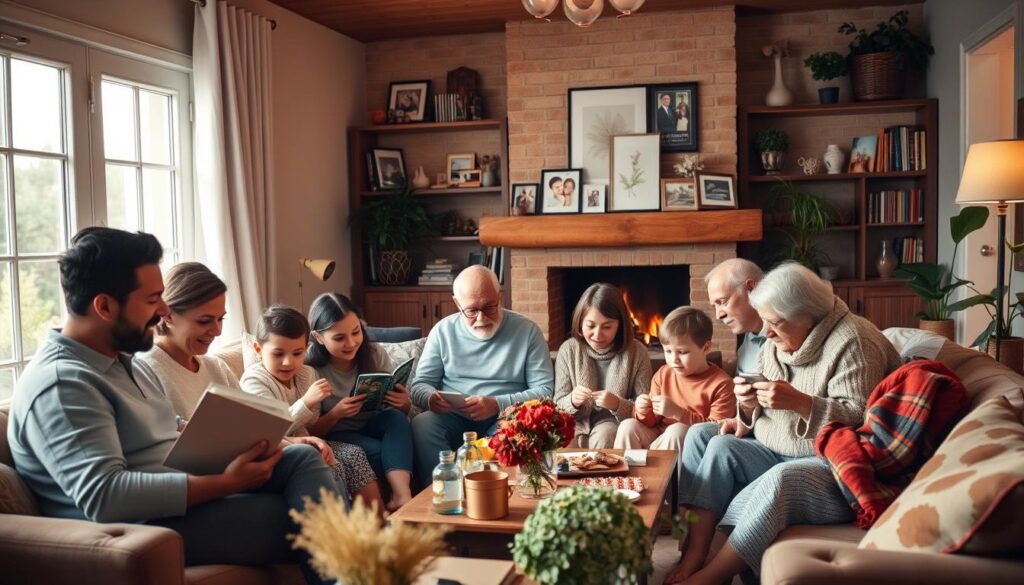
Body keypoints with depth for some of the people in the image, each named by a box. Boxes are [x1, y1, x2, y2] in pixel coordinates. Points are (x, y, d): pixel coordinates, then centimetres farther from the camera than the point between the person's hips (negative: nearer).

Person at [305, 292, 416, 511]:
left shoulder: (374, 354, -8)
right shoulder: (309, 369, -15)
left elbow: (401, 412, 0)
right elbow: (311, 432, -11)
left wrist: (403, 403, -25)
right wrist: (336, 413, -31)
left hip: (372, 428, 3)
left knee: (396, 418, -30)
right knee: (380, 452, -33)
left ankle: (402, 496, -40)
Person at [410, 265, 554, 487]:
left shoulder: (527, 331, 1)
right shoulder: (443, 330, 8)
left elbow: (545, 390, -4)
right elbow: (420, 384, 10)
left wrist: (497, 404, -19)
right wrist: (431, 398, -16)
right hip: (453, 418, 2)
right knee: (421, 425, -30)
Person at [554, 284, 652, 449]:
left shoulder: (636, 352, -4)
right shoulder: (568, 350, -1)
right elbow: (558, 405, 4)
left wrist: (617, 405, -24)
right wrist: (572, 402, -19)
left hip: (614, 425, -1)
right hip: (578, 425, 1)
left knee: (604, 435, -33)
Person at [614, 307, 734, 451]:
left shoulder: (720, 384, -9)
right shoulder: (663, 375, 8)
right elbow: (652, 422, 13)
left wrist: (678, 413, -23)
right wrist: (645, 412, -12)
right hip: (658, 436, 5)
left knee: (677, 430, -34)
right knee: (628, 426, -19)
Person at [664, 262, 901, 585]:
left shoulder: (851, 342, -12)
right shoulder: (776, 345, 11)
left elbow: (858, 420, -20)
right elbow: (764, 414, 17)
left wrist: (799, 402, -29)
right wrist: (748, 405, -6)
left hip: (830, 464, -8)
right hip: (777, 454, 8)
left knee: (780, 481, -37)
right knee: (703, 436, -11)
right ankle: (693, 558, -21)